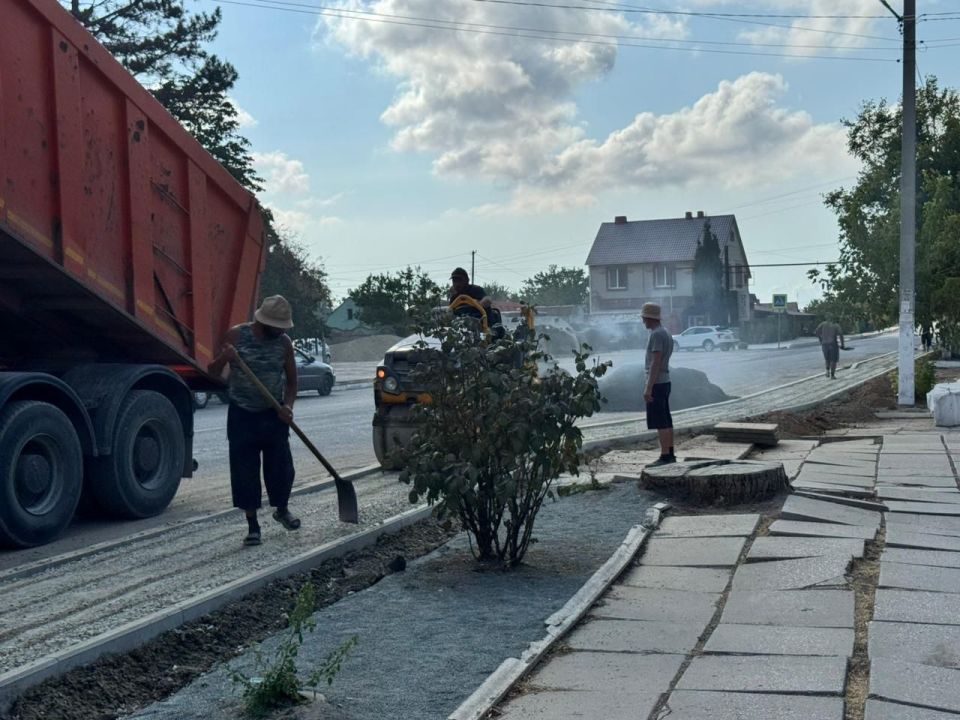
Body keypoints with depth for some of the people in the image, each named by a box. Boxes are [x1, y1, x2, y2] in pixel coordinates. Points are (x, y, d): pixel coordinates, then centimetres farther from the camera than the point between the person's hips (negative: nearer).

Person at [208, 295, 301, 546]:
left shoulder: (284, 342, -1)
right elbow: (213, 372, -4)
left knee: (281, 467, 4)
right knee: (244, 472, -2)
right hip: (242, 415, -2)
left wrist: (288, 406, -10)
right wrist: (224, 358, -26)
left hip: (273, 415, 2)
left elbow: (291, 381, 8)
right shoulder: (236, 335, -8)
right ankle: (253, 526, 10)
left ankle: (282, 510, 33)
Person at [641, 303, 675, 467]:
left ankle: (665, 456, -8)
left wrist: (648, 388, -22)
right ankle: (670, 454, 16)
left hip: (657, 383, -10)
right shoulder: (665, 333, 15)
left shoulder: (656, 334, -15)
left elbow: (655, 363, -21)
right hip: (665, 381, 10)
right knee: (666, 421, 12)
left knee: (660, 422, -8)